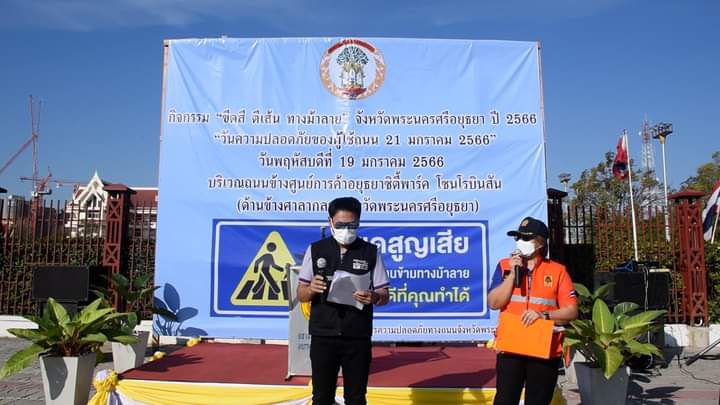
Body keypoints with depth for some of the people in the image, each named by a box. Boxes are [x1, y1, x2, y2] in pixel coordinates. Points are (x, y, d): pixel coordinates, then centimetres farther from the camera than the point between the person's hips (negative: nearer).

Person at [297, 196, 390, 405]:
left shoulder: (371, 252, 0)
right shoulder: (315, 250, 1)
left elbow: (384, 295, 2)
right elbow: (300, 294, 4)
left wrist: (374, 297, -21)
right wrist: (311, 289, -19)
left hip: (358, 337, 0)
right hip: (323, 337, 1)